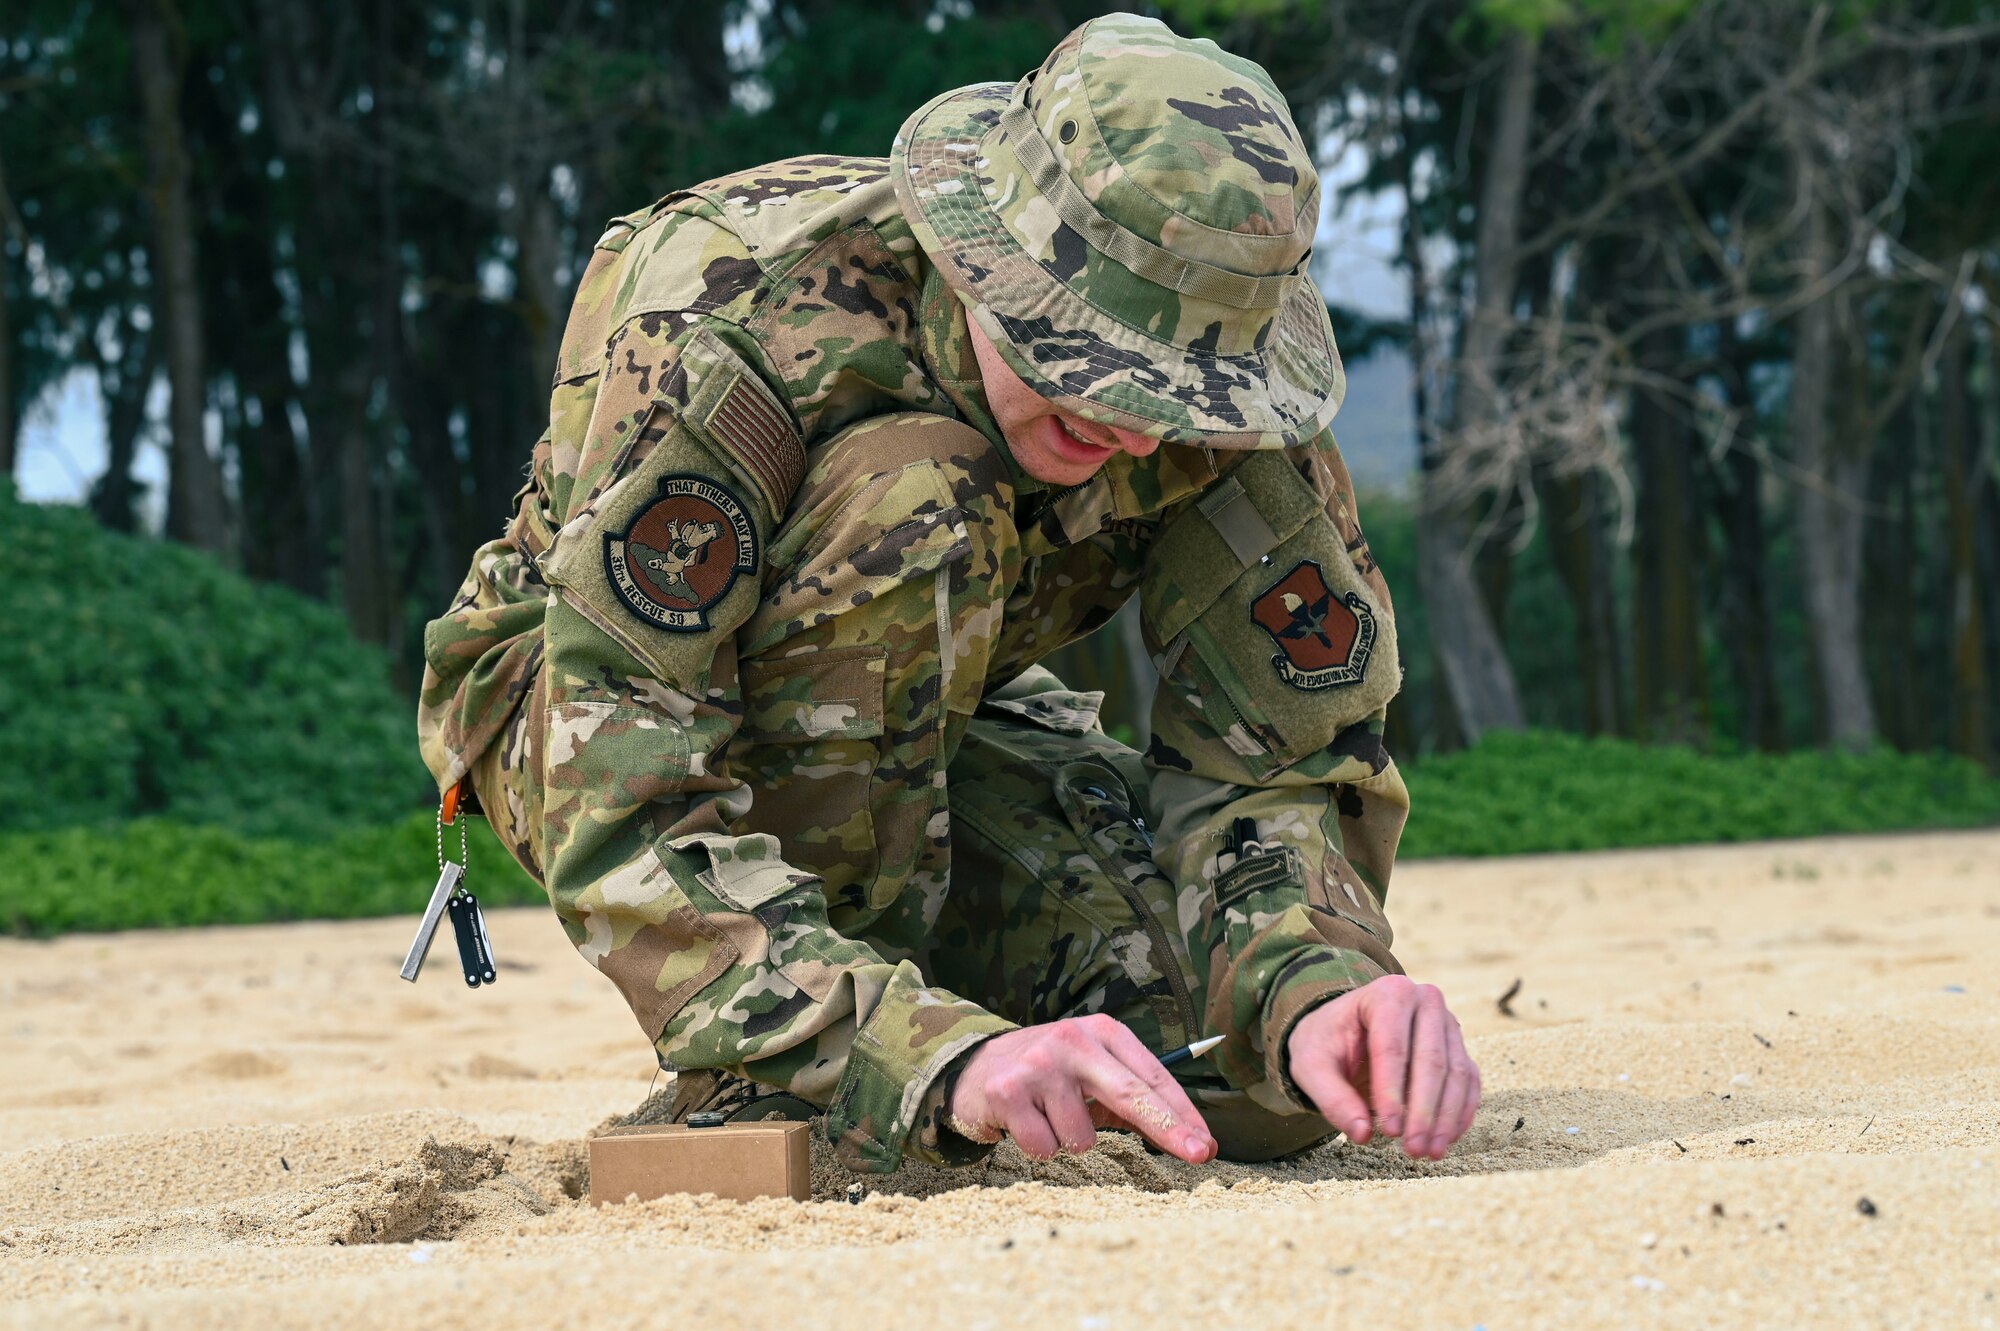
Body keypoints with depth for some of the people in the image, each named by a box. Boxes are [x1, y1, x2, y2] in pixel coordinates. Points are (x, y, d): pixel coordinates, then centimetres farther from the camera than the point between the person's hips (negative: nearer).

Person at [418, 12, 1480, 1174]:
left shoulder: (1212, 365, -23)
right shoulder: (722, 330, -37)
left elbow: (1274, 754, -21)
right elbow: (627, 820, -42)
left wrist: (1320, 986, -43)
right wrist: (942, 1059, -55)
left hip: (915, 720, 5)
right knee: (906, 500, -35)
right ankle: (771, 1088, -23)